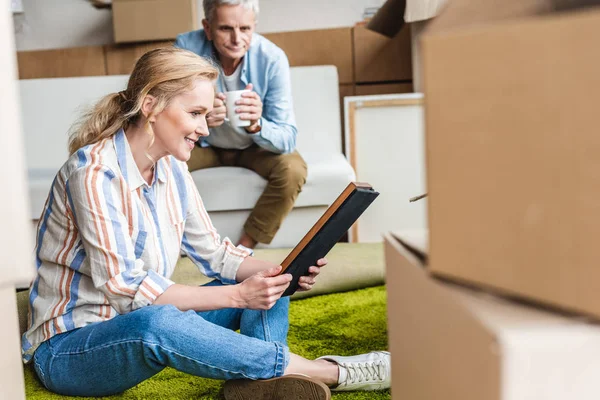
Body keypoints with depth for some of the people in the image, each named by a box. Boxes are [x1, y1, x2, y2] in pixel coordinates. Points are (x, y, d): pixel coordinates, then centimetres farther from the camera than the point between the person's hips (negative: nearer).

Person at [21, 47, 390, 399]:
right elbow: (125, 287, -26)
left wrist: (283, 273, -13)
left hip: (148, 323, 8)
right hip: (68, 349, -8)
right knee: (155, 323, -40)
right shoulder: (94, 172, -22)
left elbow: (213, 252, 5)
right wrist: (236, 296, -28)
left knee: (266, 285, 2)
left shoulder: (171, 168, 2)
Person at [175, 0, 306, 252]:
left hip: (255, 146, 0)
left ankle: (244, 248, -11)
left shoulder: (272, 58, -27)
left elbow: (287, 139, -26)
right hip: (204, 145, 1)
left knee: (293, 169, -27)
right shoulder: (187, 47, -25)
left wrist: (256, 125, -49)